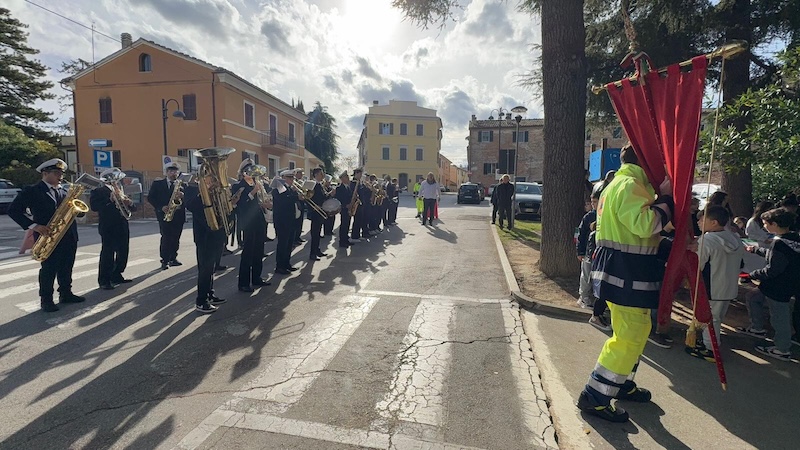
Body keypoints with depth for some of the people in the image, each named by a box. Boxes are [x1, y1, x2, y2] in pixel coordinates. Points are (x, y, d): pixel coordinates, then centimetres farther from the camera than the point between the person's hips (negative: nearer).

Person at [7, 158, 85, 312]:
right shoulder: (32, 191, -3)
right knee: (49, 269, -1)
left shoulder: (64, 191, 14)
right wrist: (34, 226, -17)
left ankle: (66, 294, 23)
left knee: (66, 267, 12)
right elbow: (13, 210, -7)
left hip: (68, 236, 5)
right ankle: (46, 300, 9)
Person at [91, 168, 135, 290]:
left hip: (122, 227, 7)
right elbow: (94, 206, -16)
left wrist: (129, 203, -6)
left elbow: (133, 208, 15)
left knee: (123, 253, 10)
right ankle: (104, 281, -1)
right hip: (108, 228, -6)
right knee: (107, 254, -6)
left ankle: (116, 276, 23)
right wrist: (110, 199, -23)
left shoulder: (119, 191, 19)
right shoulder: (98, 191, 0)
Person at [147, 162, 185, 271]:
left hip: (178, 215, 3)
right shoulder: (157, 184, 7)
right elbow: (150, 197, 2)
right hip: (165, 214, -2)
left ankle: (173, 258, 16)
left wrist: (182, 196, -20)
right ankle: (164, 261, -4)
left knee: (176, 238, 5)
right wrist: (161, 207, -12)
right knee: (166, 237, -10)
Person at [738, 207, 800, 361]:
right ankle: (758, 328, 37)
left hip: (778, 288, -10)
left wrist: (753, 275, -11)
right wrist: (755, 249, 31)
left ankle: (783, 350, 19)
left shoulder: (780, 243, -28)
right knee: (753, 299, 23)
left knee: (779, 318, 4)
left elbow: (772, 270, -25)